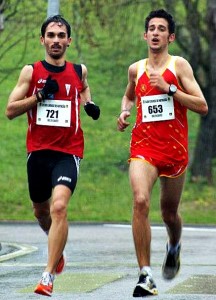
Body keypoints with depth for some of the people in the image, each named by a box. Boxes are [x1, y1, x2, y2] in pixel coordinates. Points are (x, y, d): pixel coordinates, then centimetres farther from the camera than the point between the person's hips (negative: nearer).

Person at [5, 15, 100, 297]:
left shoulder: (79, 70, 5)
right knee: (41, 210, 17)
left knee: (59, 206, -22)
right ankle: (58, 248, 50)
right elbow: (10, 110, -2)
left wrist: (89, 104, 8)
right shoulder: (31, 71, 0)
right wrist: (39, 96, -14)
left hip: (68, 152, -2)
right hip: (38, 151, 2)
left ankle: (49, 276, -22)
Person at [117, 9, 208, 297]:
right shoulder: (136, 69, 8)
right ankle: (145, 275, -22)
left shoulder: (179, 65, -3)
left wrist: (169, 88, -19)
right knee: (140, 201, -23)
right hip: (143, 146, 1)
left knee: (169, 212, 13)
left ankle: (174, 247, 51)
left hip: (174, 149, -1)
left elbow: (202, 106, -10)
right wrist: (125, 111, 9)